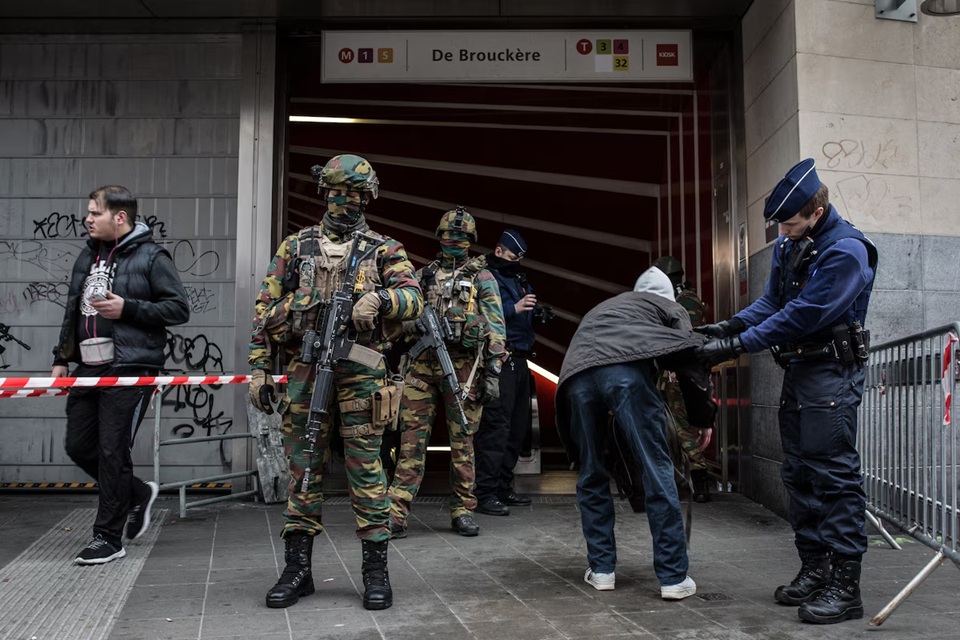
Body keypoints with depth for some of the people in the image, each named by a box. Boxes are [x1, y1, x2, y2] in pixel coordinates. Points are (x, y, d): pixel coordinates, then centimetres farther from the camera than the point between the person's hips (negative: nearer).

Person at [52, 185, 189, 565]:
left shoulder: (151, 257, -5)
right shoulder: (87, 256, 16)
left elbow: (179, 309, -9)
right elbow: (72, 311, 23)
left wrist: (127, 308, -16)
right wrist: (62, 358, 19)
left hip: (130, 369, -7)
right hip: (88, 368, 8)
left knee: (112, 452, -5)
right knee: (79, 446, 9)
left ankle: (108, 538, 8)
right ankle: (138, 495, 31)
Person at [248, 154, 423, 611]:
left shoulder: (384, 250, 8)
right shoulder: (296, 246, 13)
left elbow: (413, 298, -7)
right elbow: (265, 310, 11)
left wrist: (377, 298, -27)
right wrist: (259, 367, 5)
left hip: (360, 372, -2)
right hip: (304, 371, 2)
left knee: (365, 470, 2)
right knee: (303, 470, 7)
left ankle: (376, 569, 12)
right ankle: (297, 569, 18)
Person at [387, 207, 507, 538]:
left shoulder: (482, 278, 9)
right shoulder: (423, 275, 18)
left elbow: (495, 327, 3)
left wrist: (493, 373, -6)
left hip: (463, 366, -2)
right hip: (421, 364, 2)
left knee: (462, 441, 4)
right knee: (412, 439, -2)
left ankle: (462, 511, 14)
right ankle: (395, 514, -3)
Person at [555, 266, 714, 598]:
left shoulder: (602, 309, 44)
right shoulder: (669, 307, 30)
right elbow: (689, 360, 15)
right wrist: (703, 418, 20)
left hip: (576, 377, 4)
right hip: (626, 369, -4)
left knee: (591, 475, 16)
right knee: (658, 472, 1)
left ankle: (601, 569, 20)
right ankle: (674, 577, 4)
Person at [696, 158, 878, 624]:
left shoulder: (846, 251, -18)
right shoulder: (788, 245, 10)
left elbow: (802, 315, -21)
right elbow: (771, 301, 13)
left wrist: (739, 346, -19)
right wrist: (729, 326, -4)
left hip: (832, 375, -9)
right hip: (797, 371, 9)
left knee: (834, 476, -8)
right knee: (799, 476, 11)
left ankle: (845, 585, -1)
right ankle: (814, 569, 21)